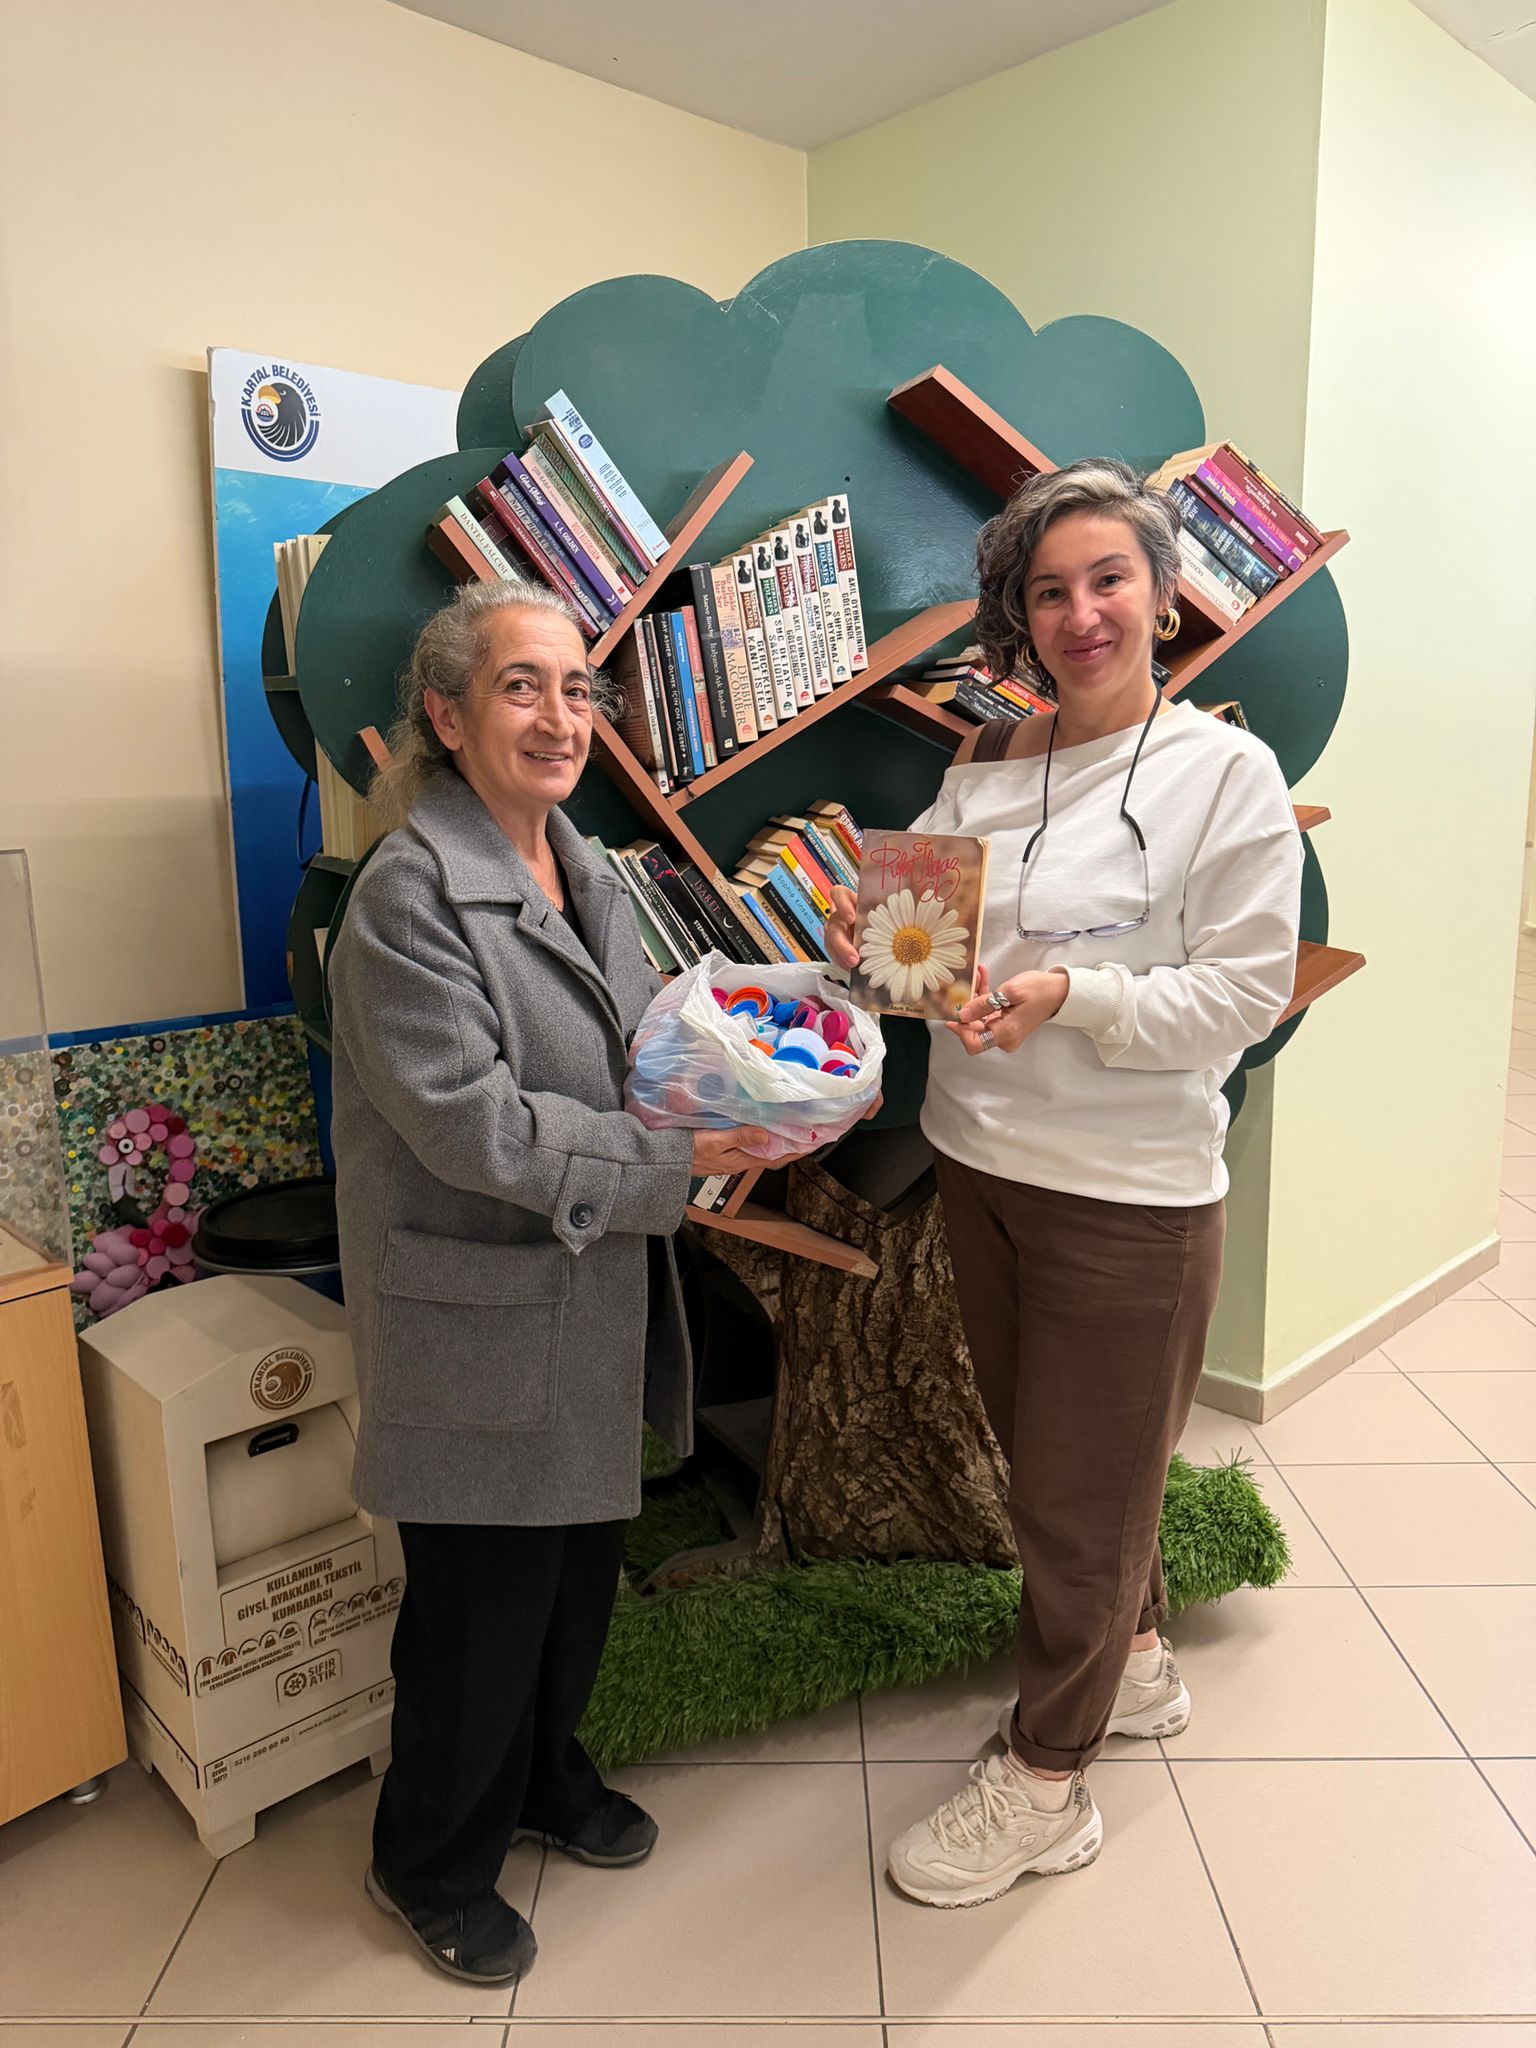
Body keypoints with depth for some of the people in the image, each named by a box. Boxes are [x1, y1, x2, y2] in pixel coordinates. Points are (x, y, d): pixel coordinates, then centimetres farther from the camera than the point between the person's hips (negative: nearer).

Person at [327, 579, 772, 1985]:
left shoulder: (589, 874, 8)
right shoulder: (410, 894, -18)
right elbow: (470, 1121, -24)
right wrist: (673, 1161, -23)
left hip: (596, 1301, 8)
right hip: (480, 1317, -7)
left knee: (583, 1565, 22)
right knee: (482, 1596, 9)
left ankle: (545, 1779, 49)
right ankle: (433, 1864, 37)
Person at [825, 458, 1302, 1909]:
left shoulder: (1225, 772, -9)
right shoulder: (984, 769, 5)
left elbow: (1246, 995, -12)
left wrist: (1072, 997, -25)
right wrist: (878, 948, -14)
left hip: (1129, 1192, -5)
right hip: (978, 1162, 6)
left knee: (1082, 1489, 10)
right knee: (1041, 1455, 22)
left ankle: (1044, 1782, 31)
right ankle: (1134, 1663, 49)